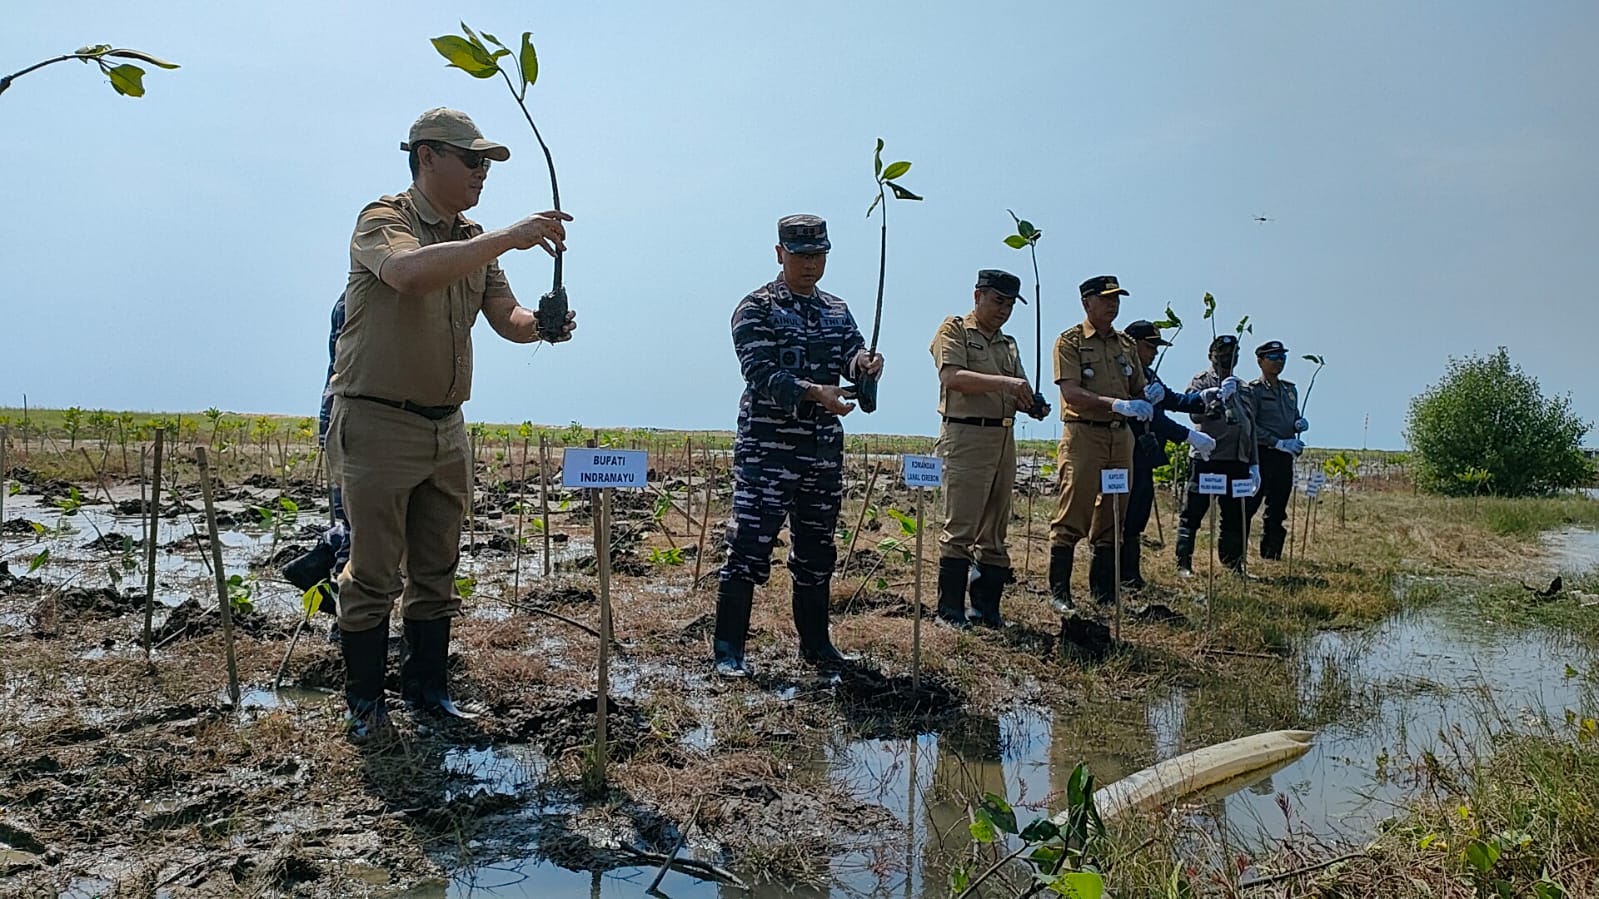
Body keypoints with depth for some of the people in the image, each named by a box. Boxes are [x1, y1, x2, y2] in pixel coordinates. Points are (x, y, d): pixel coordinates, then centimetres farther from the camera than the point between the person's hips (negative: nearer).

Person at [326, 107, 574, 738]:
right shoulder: (384, 220, -10)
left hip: (446, 427, 7)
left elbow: (504, 315, 5)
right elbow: (412, 273, -32)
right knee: (373, 574, 3)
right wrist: (509, 238, -32)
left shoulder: (472, 241, 13)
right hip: (378, 425, -7)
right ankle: (364, 699, 18)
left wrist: (538, 324, -18)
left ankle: (427, 688, 28)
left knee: (436, 573, 14)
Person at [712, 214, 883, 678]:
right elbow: (762, 375, -16)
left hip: (824, 450, 6)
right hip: (767, 451, -6)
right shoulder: (756, 309, -4)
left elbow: (852, 352, 1)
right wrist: (816, 392, -31)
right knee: (749, 549, -6)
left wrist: (864, 362, -24)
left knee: (817, 552, 14)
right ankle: (728, 649, 4)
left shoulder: (836, 311, 15)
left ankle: (815, 643, 27)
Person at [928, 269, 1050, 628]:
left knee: (995, 531, 9)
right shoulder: (955, 330, 2)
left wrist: (1032, 406, -3)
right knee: (960, 527, -8)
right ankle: (950, 609, -1)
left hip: (1004, 438, 7)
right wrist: (1004, 383, -22)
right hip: (965, 437, -7)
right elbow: (952, 376, -14)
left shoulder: (1008, 344, 23)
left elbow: (1014, 395, 20)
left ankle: (986, 608, 16)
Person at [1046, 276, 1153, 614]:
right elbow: (1071, 392, -14)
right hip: (1083, 435, -6)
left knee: (1112, 517, 9)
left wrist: (1144, 405, -1)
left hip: (1120, 436, 6)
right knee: (1072, 516, -6)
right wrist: (1117, 404, -25)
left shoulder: (1126, 344, 17)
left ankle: (1103, 592, 18)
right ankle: (1059, 592, 2)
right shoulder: (1070, 341, -2)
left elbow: (1137, 391, 22)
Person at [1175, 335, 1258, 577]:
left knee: (1235, 516, 11)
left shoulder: (1242, 387, 19)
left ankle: (1233, 565, 20)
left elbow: (1250, 427, 20)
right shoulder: (1201, 381, 1)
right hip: (1207, 458, -6)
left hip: (1237, 460, 6)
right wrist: (1219, 398, -26)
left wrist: (1254, 464, 16)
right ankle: (1183, 564, 1)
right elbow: (1195, 415, -14)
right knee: (1193, 514, -4)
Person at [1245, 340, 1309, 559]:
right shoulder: (1253, 390, -5)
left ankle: (1271, 554, 19)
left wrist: (1300, 424, 1)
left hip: (1285, 457, 7)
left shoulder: (1290, 389, 16)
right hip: (1261, 455, -6)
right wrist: (1279, 443, -19)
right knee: (1248, 506, -6)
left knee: (1277, 508, 11)